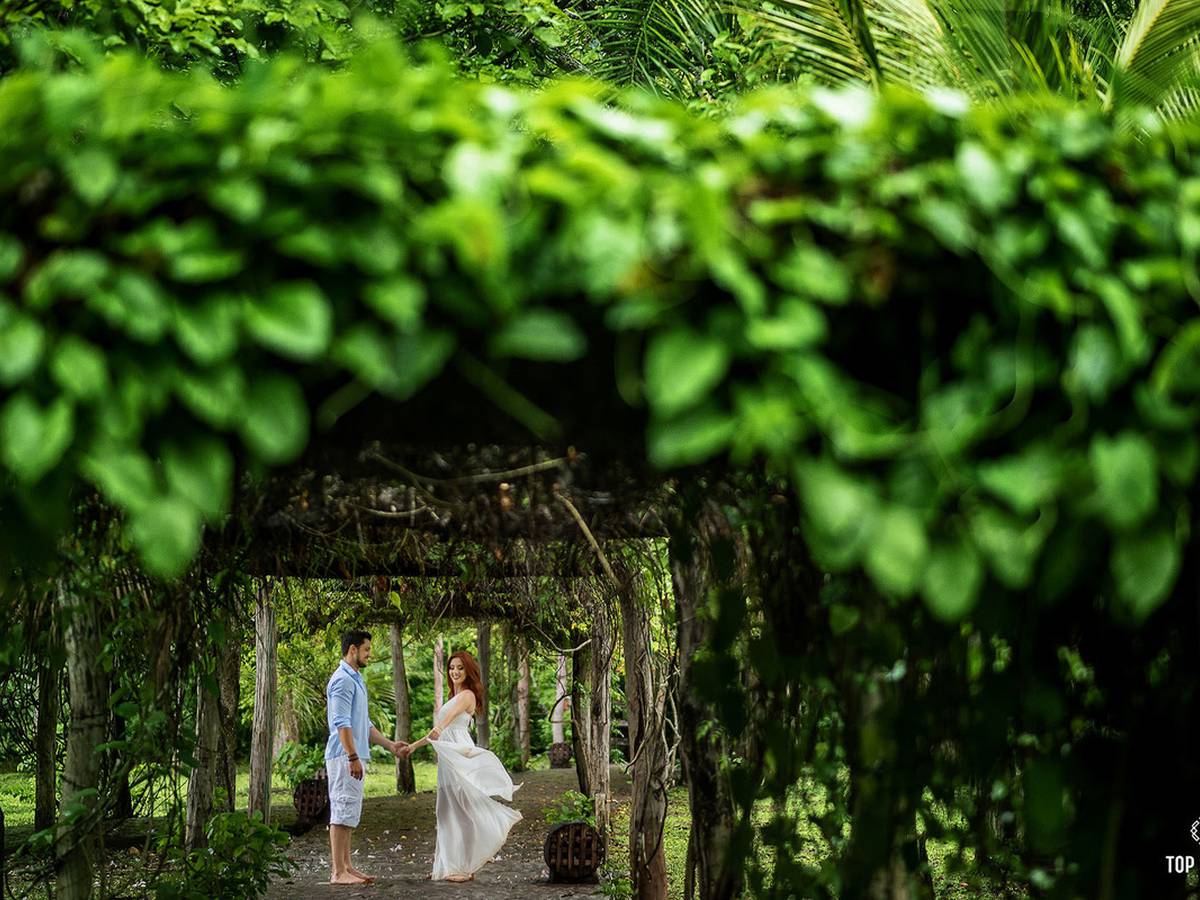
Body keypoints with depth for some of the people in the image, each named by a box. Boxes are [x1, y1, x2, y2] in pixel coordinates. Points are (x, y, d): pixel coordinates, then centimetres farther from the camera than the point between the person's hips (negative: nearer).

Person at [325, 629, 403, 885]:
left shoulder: (356, 680, 20)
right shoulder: (343, 680, -12)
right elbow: (342, 723, -20)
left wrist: (389, 745, 22)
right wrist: (353, 757, -24)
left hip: (354, 757, 10)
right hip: (344, 757, -10)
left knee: (348, 815, 12)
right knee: (343, 812, -9)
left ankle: (346, 867, 16)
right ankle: (338, 873, -9)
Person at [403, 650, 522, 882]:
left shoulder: (467, 695, -8)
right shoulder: (454, 697, 21)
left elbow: (452, 714, -31)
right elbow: (442, 728, 28)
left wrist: (438, 728, -50)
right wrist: (415, 745, 30)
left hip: (459, 756, -9)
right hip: (448, 758, 9)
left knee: (461, 811, -7)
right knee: (449, 811, 10)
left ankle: (465, 867, -4)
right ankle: (450, 865, 14)